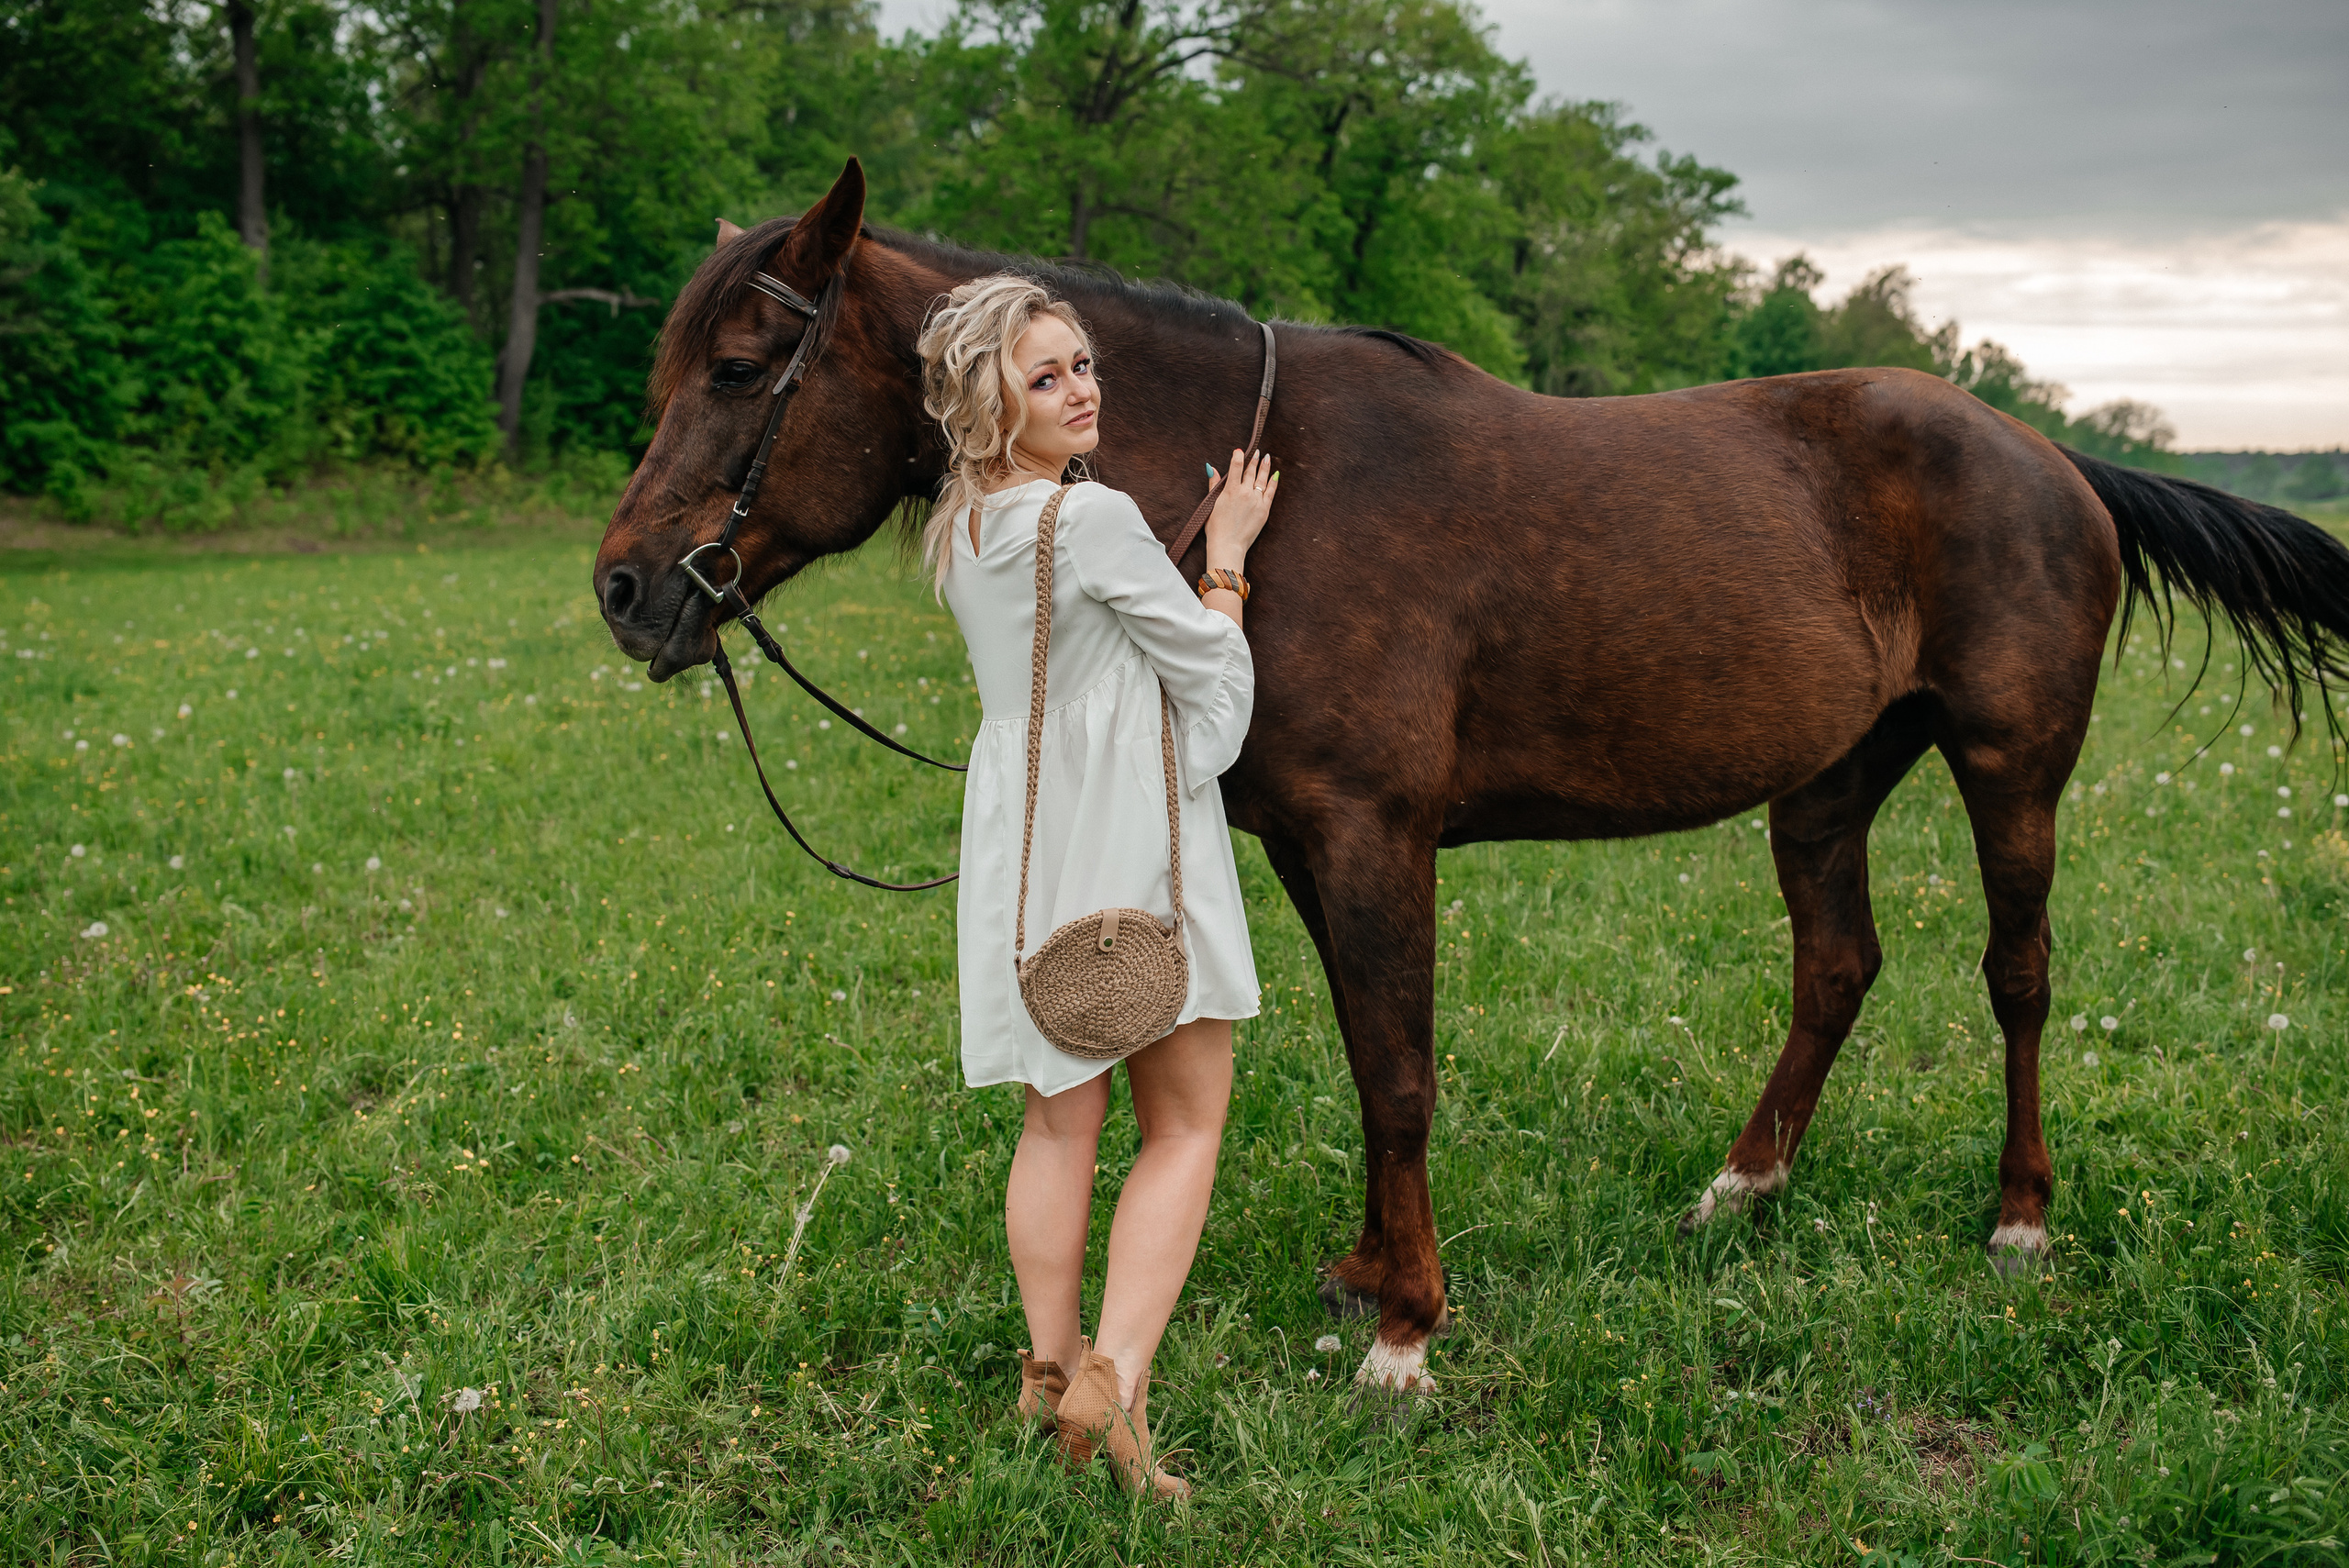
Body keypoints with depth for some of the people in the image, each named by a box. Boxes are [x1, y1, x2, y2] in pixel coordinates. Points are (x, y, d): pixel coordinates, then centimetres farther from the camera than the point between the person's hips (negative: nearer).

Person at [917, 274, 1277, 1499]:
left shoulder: (958, 528, 6)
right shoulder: (1097, 518, -19)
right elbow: (1208, 673, -9)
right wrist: (1227, 553, 5)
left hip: (1019, 840, 7)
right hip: (1129, 845, -7)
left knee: (1058, 1122, 17)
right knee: (1185, 1127, 4)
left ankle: (1050, 1362, 25)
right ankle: (1113, 1378, -8)